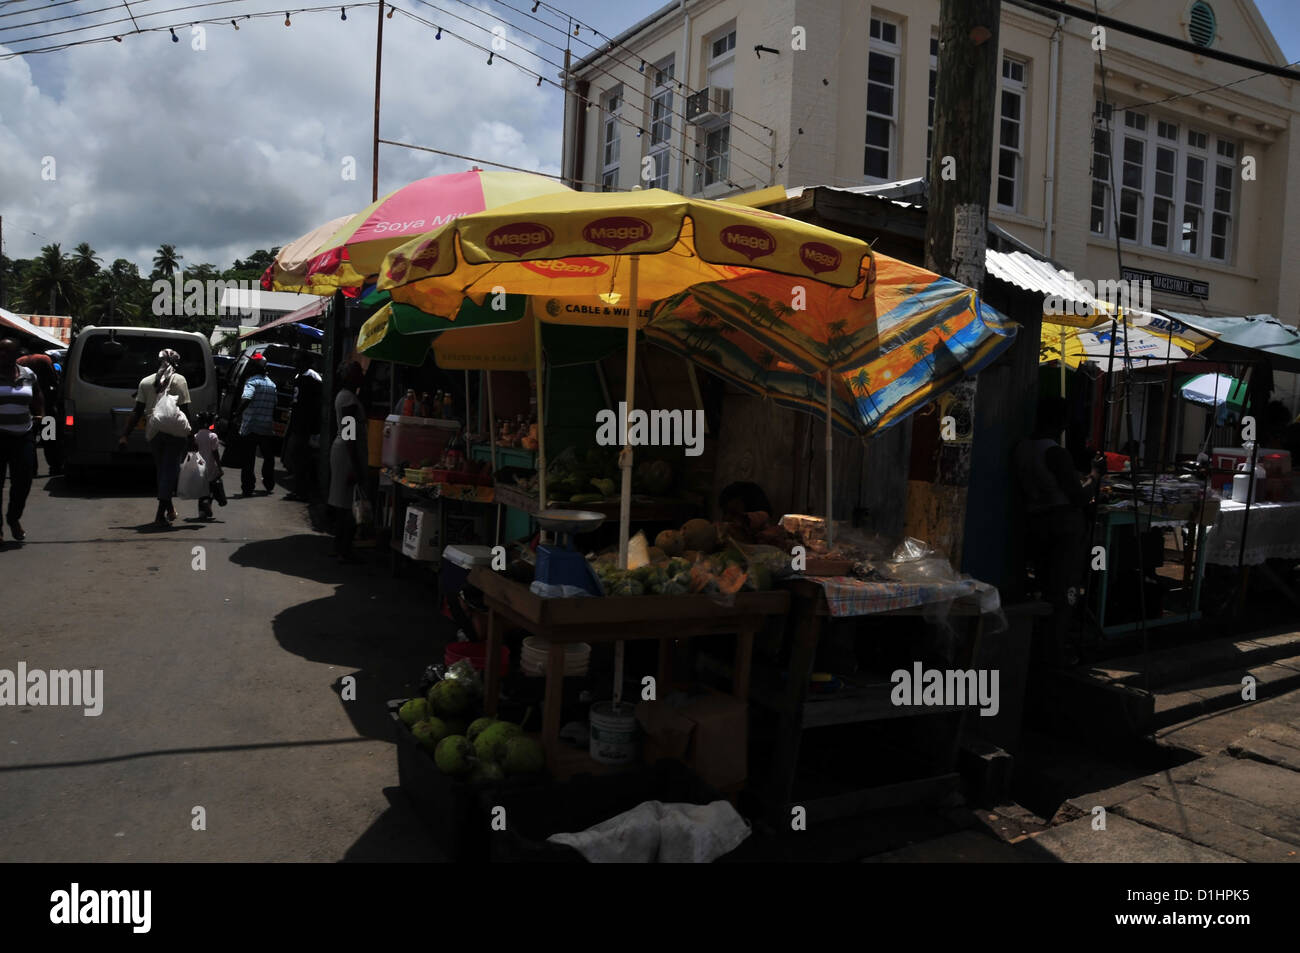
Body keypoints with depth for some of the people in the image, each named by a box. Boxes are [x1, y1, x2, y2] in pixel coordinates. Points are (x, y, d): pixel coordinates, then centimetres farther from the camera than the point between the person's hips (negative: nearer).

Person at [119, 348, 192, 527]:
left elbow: (136, 412, 5)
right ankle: (161, 514, -7)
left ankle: (169, 509, 28)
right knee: (170, 470, 0)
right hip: (175, 432, -4)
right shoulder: (179, 380, -3)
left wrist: (124, 435, 7)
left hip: (154, 432, 4)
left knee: (162, 470, 18)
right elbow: (185, 411, -9)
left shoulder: (146, 382, 9)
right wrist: (192, 435, -7)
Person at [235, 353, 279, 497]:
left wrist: (237, 413, -24)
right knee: (269, 458, 19)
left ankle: (247, 488, 1)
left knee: (248, 459, 1)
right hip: (267, 428, 5)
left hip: (250, 427, -5)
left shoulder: (252, 381, -9)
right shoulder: (271, 384, 11)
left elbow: (246, 399, -28)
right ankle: (269, 485, 28)